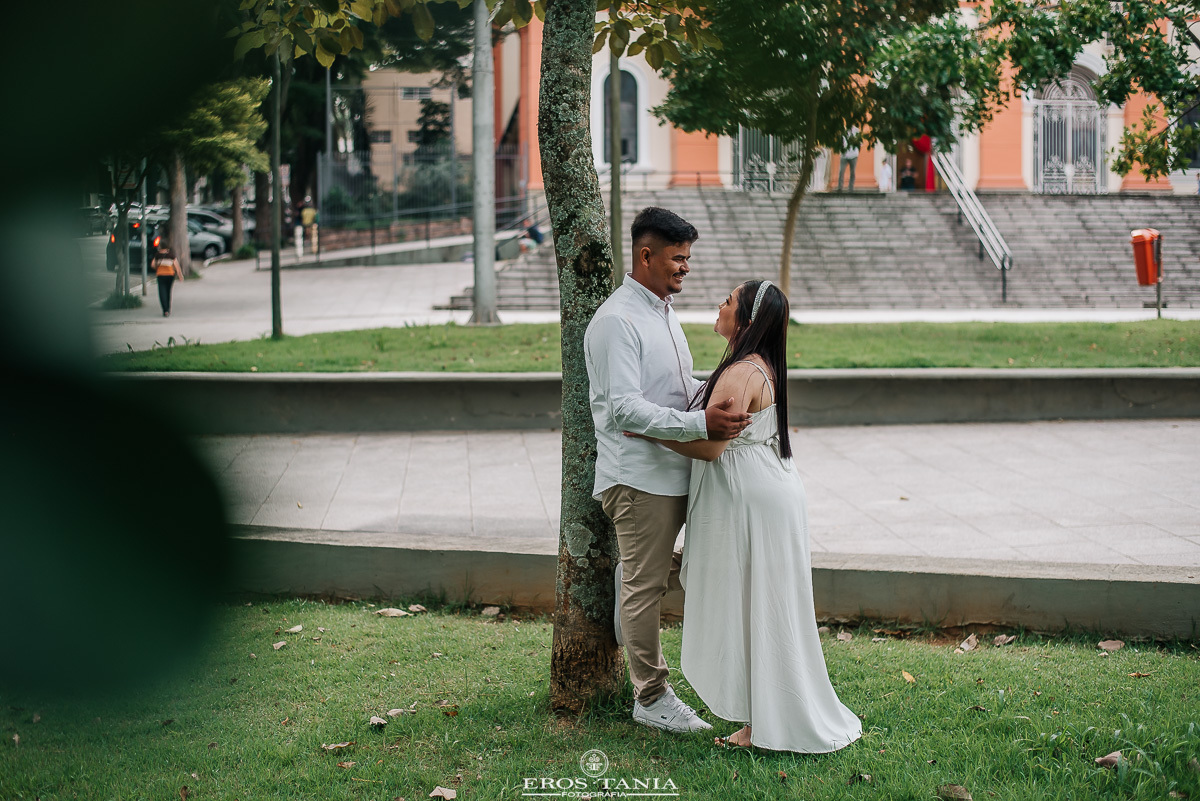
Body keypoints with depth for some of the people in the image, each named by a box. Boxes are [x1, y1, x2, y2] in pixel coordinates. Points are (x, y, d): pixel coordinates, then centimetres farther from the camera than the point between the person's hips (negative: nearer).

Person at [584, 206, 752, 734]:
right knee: (646, 587, 1)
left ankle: (632, 588, 28)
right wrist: (699, 423, -31)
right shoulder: (616, 321, -16)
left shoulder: (664, 312, 15)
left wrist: (720, 392, 5)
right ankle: (651, 698, 13)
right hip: (640, 476, -9)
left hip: (680, 470, 9)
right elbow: (624, 409, -24)